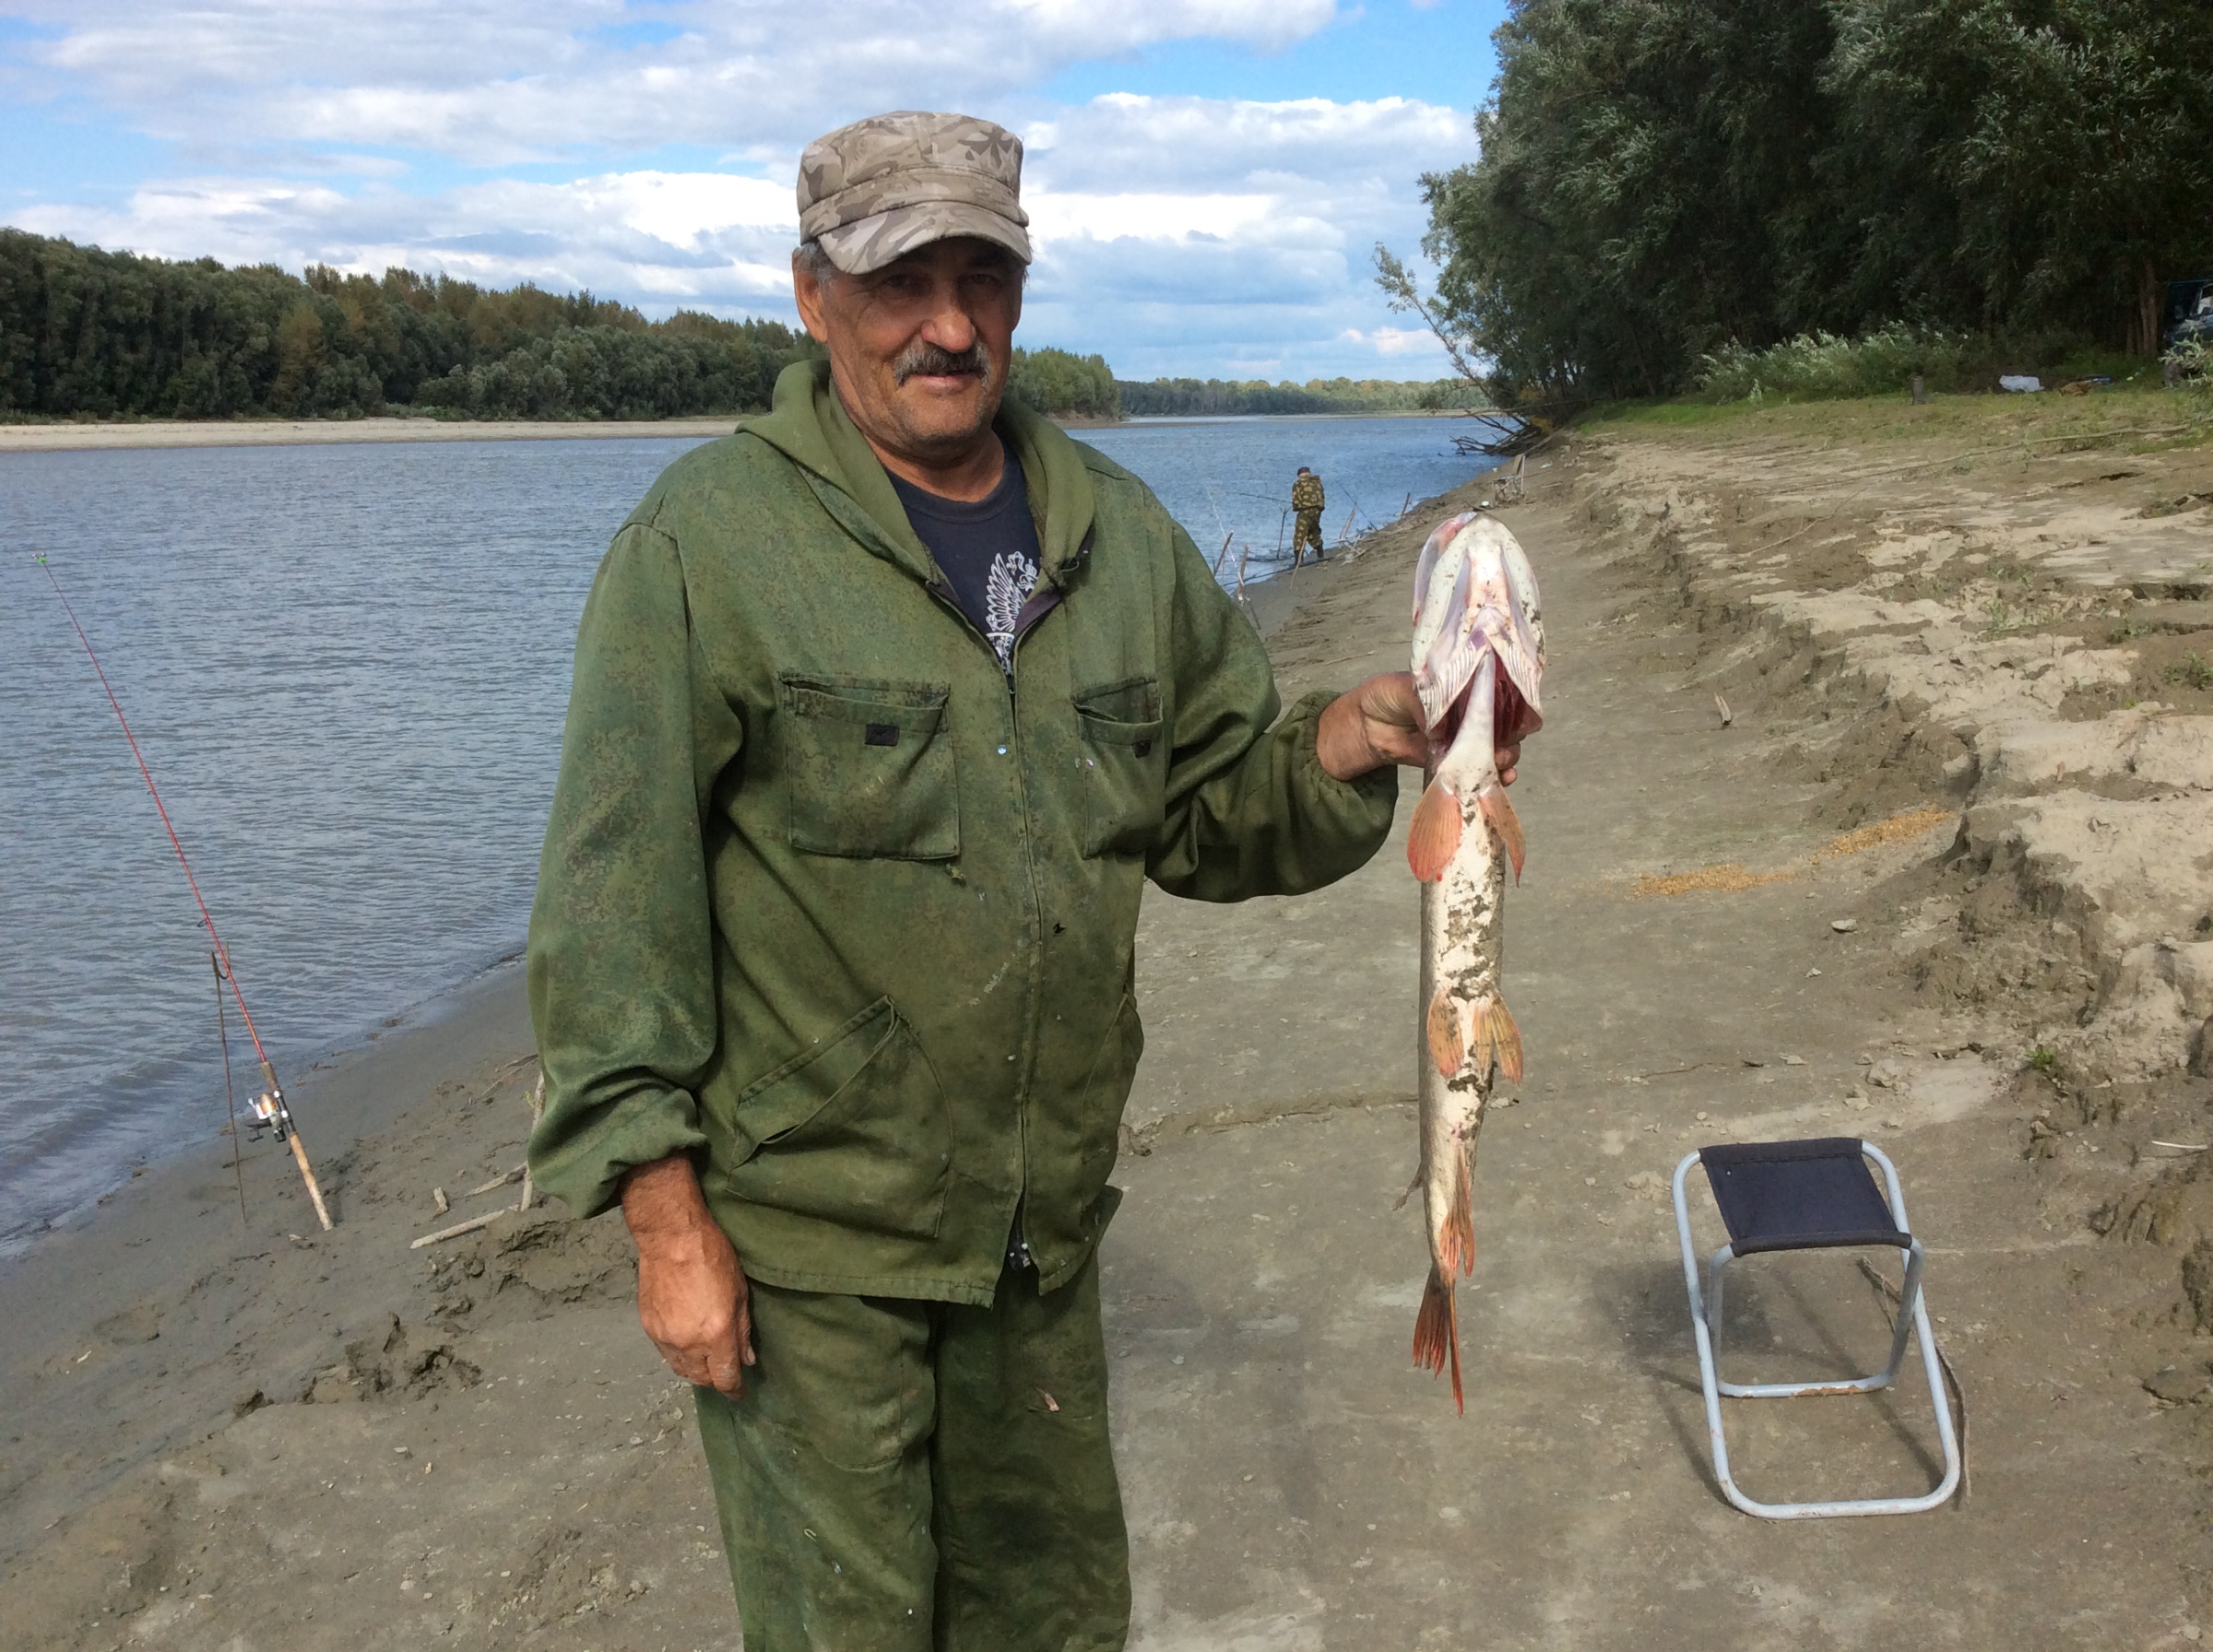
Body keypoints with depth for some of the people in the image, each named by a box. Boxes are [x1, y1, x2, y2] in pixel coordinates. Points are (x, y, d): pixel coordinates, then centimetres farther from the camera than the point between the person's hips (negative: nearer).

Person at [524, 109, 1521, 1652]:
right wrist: (666, 1212, -15)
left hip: (1045, 1224, 5)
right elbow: (615, 894, -13)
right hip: (805, 1239, -5)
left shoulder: (1117, 529, 5)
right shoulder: (711, 539, -12)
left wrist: (1338, 747, -12)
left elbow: (1218, 813, 9)